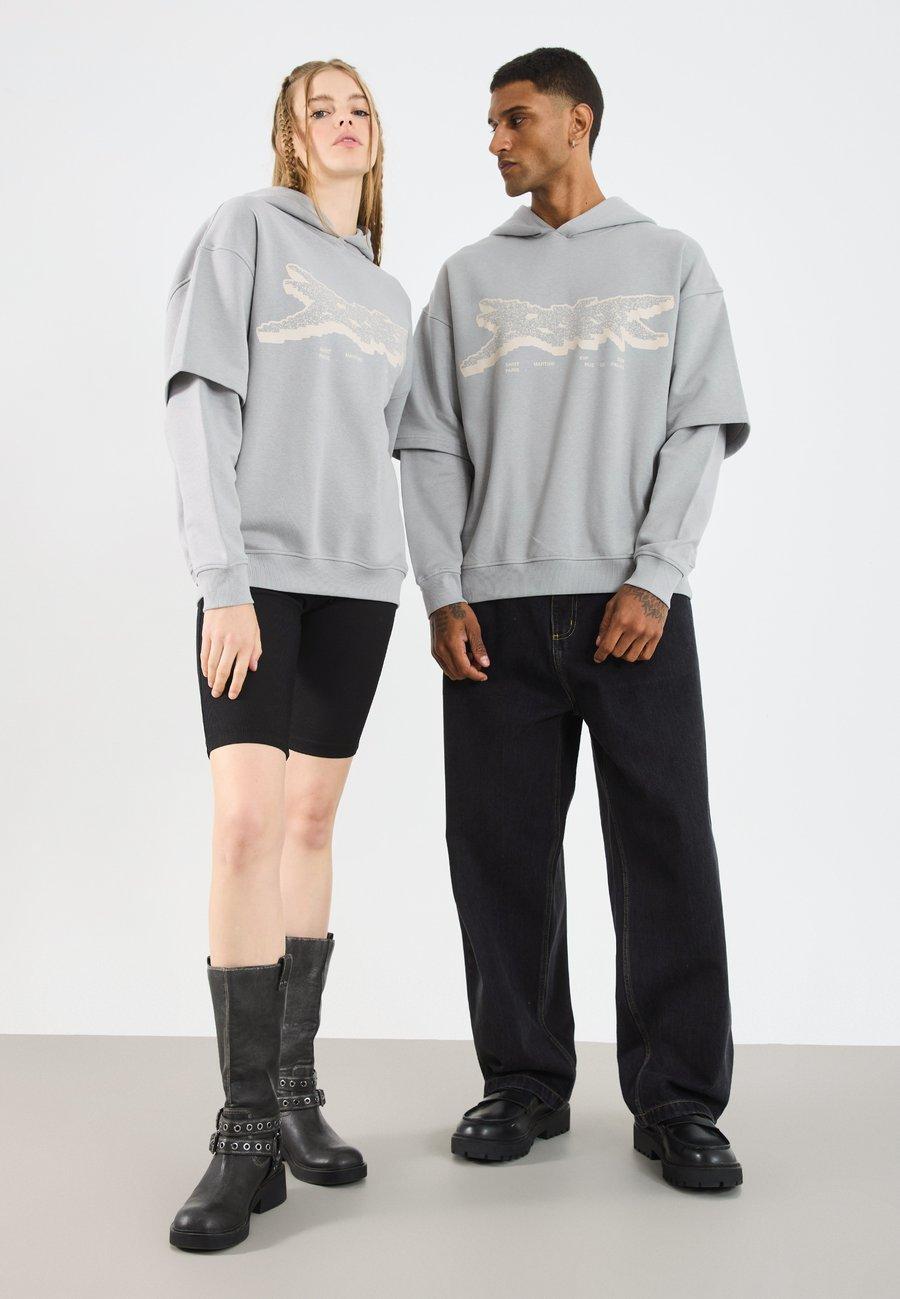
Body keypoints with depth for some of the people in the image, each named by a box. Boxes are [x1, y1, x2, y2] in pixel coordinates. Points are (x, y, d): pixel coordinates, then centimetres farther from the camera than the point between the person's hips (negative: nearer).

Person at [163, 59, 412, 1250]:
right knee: (247, 820, -14)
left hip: (359, 577, 6)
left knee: (312, 822, 7)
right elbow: (198, 403, -7)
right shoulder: (246, 229, 2)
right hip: (259, 568, -5)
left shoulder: (388, 294, 20)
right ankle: (249, 1134, -7)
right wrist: (225, 578, -15)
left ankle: (296, 1088, 16)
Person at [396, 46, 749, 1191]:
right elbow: (430, 449, 10)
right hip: (497, 611, 2)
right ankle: (524, 1083, 17)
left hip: (633, 606, -1)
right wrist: (444, 595, -3)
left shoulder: (672, 263, 12)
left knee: (666, 852, -2)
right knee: (502, 857, 3)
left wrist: (653, 580, -10)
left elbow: (700, 431, 3)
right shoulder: (468, 278, 16)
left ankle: (677, 1101, 10)